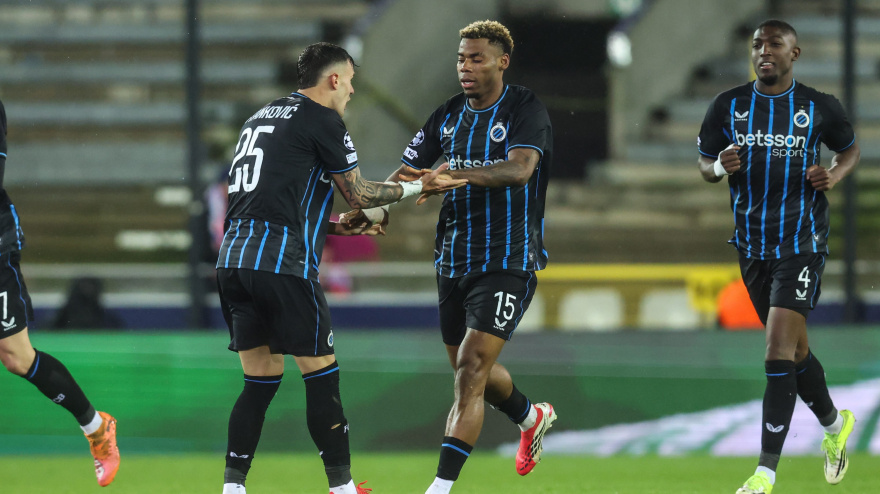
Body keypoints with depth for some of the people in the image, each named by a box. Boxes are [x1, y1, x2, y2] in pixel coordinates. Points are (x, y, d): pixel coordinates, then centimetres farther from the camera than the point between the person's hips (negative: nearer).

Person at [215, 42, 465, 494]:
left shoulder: (262, 117, 23)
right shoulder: (321, 121, -2)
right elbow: (358, 193, 4)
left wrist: (338, 227, 30)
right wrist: (419, 186, 17)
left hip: (233, 259, 8)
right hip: (282, 264, -8)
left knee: (260, 381, 11)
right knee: (321, 375, 1)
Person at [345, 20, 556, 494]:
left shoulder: (526, 110, -9)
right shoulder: (449, 115, 9)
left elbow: (519, 169, -26)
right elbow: (409, 169, 7)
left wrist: (452, 175, -38)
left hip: (507, 261, -7)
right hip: (453, 259, 7)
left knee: (471, 370, -16)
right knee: (469, 370, 18)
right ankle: (532, 417, 48)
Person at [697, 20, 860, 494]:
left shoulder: (820, 107, -2)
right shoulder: (728, 106, 3)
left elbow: (849, 148, 14)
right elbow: (705, 163, 11)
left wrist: (835, 174, -8)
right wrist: (719, 167, -13)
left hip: (802, 242, -4)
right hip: (752, 243, 4)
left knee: (779, 349, -16)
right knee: (793, 348, 15)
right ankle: (834, 424, 43)